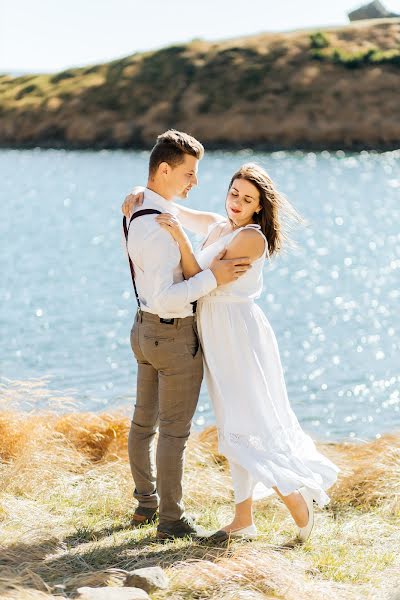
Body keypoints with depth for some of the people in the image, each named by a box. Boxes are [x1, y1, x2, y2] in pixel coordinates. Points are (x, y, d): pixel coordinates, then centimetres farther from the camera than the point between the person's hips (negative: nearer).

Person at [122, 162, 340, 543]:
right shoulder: (216, 226, 9)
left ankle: (298, 500, 4)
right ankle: (243, 519, 19)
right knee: (235, 427, 12)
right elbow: (169, 210, 21)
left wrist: (180, 237, -27)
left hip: (240, 337, -9)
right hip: (217, 338, 9)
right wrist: (141, 194, 2)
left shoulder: (251, 237, -15)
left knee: (247, 427, -8)